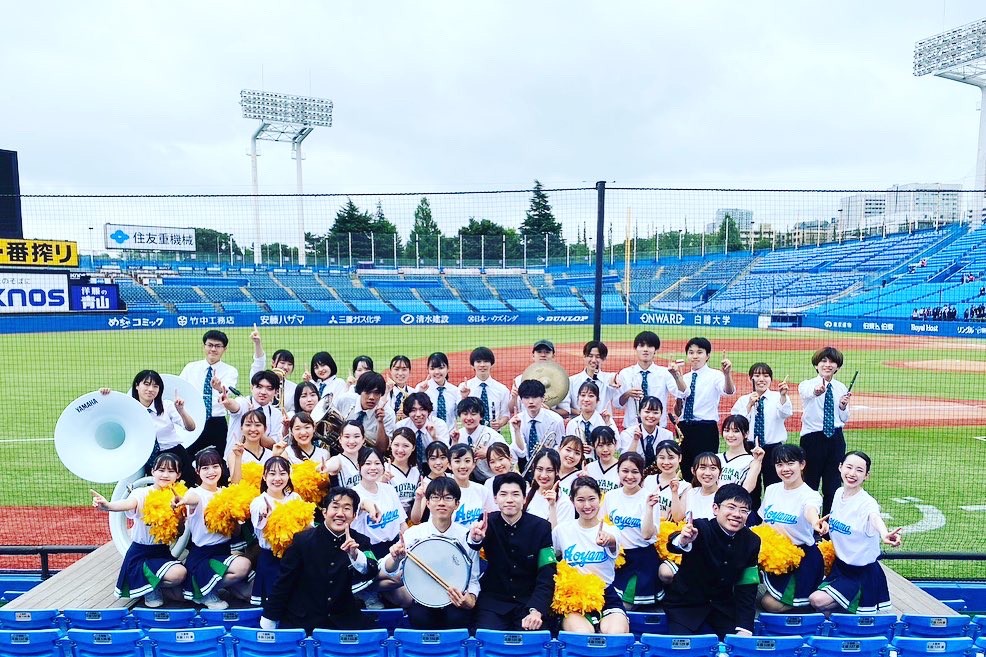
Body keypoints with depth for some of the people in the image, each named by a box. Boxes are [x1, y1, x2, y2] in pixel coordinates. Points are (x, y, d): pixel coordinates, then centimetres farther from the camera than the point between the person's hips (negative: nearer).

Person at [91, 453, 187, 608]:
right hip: (140, 553, -5)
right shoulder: (142, 494, -14)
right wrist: (108, 505, -59)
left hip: (164, 552, 5)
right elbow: (128, 503, -39)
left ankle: (151, 583, 23)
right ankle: (150, 588, 3)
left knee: (179, 594, -1)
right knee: (178, 573, -28)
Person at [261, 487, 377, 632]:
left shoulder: (360, 542, -4)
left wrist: (355, 555, -38)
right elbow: (284, 582, -4)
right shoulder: (303, 539, -9)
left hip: (343, 621, 1)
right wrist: (268, 623, -1)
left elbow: (371, 572, -19)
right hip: (301, 621, -1)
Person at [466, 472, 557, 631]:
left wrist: (536, 611, -24)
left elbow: (547, 576, -8)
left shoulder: (541, 527, -6)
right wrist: (475, 539, -46)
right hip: (493, 601, 0)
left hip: (530, 601, 0)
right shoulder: (487, 523, -5)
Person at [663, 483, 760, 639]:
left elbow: (747, 587, -3)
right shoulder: (700, 528, -24)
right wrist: (682, 541, -68)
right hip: (686, 604, -4)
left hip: (724, 606, 4)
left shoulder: (751, 541, -8)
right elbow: (673, 546, -45)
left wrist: (744, 629, -11)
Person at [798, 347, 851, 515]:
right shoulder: (806, 385, -7)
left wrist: (843, 406, -8)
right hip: (812, 438, -4)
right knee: (811, 482, 2)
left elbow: (844, 419, 14)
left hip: (836, 439, 4)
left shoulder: (841, 388, 7)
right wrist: (817, 392, -57)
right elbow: (808, 393, -34)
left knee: (833, 485, 10)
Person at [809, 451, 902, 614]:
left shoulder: (867, 502, -24)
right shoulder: (839, 493, -2)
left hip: (862, 572, -7)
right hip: (839, 565, 7)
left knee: (818, 601, -18)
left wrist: (884, 535, -69)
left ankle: (857, 601, 5)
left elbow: (875, 518, -50)